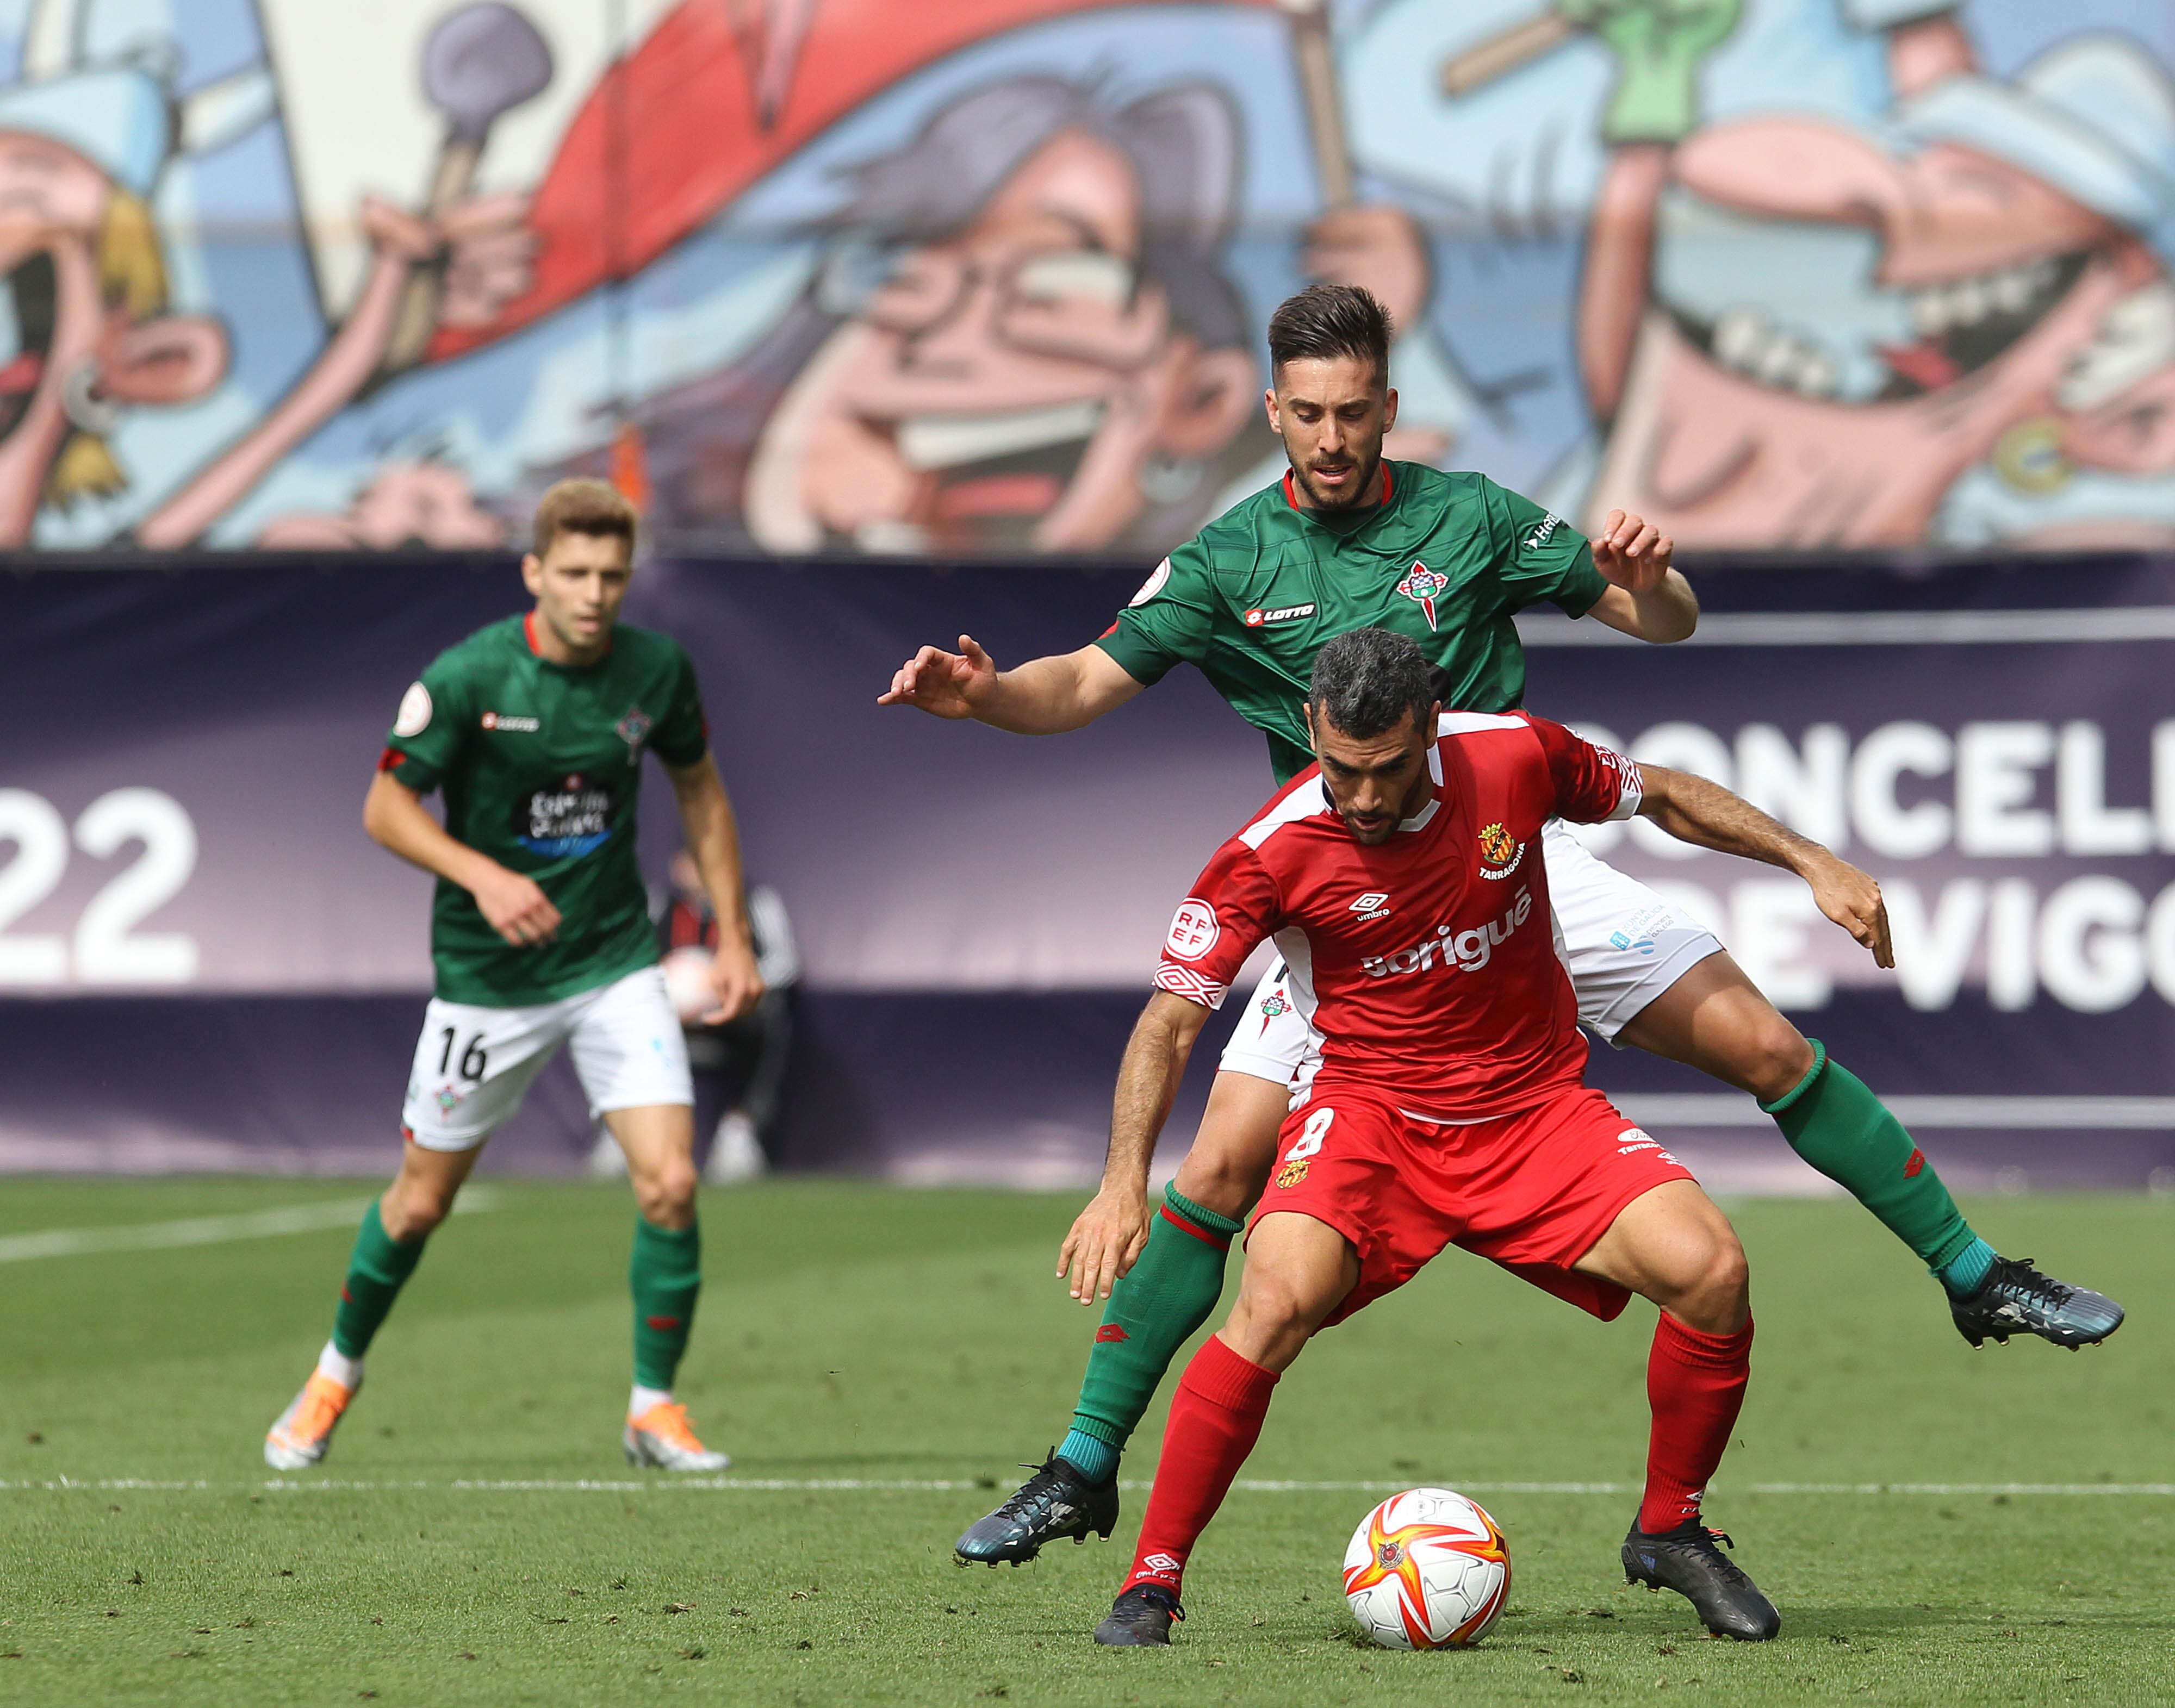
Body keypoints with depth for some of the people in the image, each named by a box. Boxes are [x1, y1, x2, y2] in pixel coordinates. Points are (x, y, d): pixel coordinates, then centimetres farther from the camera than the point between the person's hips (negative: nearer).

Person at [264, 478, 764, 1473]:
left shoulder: (657, 670, -6)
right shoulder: (468, 677, -16)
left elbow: (698, 789, 11)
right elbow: (386, 805, -9)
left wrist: (733, 936, 9)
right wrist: (482, 876, -24)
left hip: (615, 962, 2)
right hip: (486, 976, -2)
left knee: (668, 1182, -13)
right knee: (422, 1201, 10)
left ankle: (656, 1408, 4)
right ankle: (337, 1375, 35)